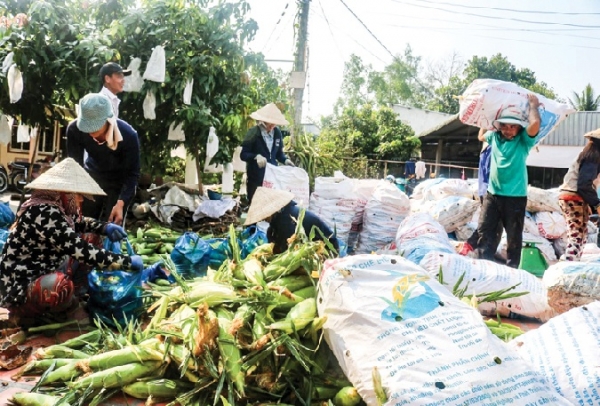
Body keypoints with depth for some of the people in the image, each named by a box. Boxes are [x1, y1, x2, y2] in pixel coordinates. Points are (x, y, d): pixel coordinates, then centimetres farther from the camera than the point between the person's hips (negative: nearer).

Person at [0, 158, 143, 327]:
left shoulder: (55, 206, -1)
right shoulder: (44, 214, -28)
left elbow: (79, 223, 21)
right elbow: (81, 251, -33)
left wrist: (105, 227, 1)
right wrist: (128, 261, -26)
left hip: (38, 275, 10)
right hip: (18, 287, -10)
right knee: (60, 285, -40)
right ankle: (24, 311, -6)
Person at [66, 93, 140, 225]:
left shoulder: (128, 135, -32)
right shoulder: (74, 129, -25)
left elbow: (132, 174, -22)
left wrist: (121, 203, -35)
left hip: (119, 183, -3)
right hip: (91, 178, 3)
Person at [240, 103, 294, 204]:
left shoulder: (277, 132, 4)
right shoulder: (253, 133, -11)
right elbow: (243, 154, -11)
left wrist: (286, 160, -7)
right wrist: (256, 156, -29)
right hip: (256, 177, -4)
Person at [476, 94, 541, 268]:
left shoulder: (524, 139, -6)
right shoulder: (494, 136, 7)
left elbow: (535, 123, -26)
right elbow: (481, 136, 30)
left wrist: (533, 105, -9)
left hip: (515, 196, -4)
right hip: (492, 193, 4)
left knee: (514, 237, 5)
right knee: (484, 231, 3)